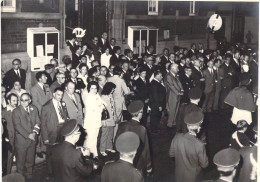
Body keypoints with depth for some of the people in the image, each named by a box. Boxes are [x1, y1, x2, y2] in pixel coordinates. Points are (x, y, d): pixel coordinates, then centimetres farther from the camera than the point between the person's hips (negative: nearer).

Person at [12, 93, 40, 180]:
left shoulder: (34, 109, 6)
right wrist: (28, 135, -20)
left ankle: (29, 176, 31)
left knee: (30, 159, 16)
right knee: (20, 160, 6)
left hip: (32, 139, 4)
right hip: (21, 139, -4)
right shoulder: (16, 111, -9)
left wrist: (34, 131, -13)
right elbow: (17, 126, -15)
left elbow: (37, 121, 5)